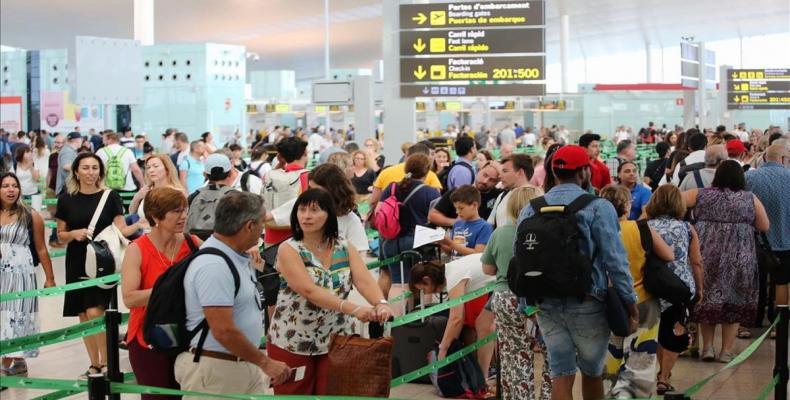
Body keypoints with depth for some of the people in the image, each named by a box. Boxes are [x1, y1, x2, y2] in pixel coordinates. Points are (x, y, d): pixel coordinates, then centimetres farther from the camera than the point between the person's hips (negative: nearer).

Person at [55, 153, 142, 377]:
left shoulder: (110, 197, -2)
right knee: (83, 316, 7)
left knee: (95, 313, -15)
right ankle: (94, 364, 20)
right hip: (77, 264, 3)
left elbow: (121, 230, -3)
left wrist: (140, 224, -21)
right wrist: (74, 234, -12)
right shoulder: (66, 200, 3)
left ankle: (106, 363, -2)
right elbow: (60, 236, 8)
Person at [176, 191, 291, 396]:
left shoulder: (238, 258, 9)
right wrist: (265, 362, -17)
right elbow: (224, 331, -25)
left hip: (246, 364, 9)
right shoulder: (213, 266, -21)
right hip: (215, 370, -9)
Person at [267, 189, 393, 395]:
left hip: (336, 341, 3)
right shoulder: (289, 250, -12)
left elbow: (364, 280, -13)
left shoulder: (345, 248, 1)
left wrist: (381, 303, -36)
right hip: (292, 343, -3)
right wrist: (354, 309, -37)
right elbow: (309, 291, -25)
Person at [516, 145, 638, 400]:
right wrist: (630, 303, -5)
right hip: (588, 303, -3)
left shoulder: (530, 210, 3)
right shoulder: (598, 208, -10)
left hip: (547, 304, 3)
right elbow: (614, 260, -13)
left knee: (561, 375, 7)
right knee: (592, 372, 15)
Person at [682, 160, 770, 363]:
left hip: (707, 255, 1)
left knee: (708, 299, 15)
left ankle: (707, 347, 15)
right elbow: (764, 227, 7)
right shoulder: (751, 199, 2)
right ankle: (726, 351, 11)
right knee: (734, 301, 10)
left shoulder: (701, 194, 3)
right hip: (739, 258, -1)